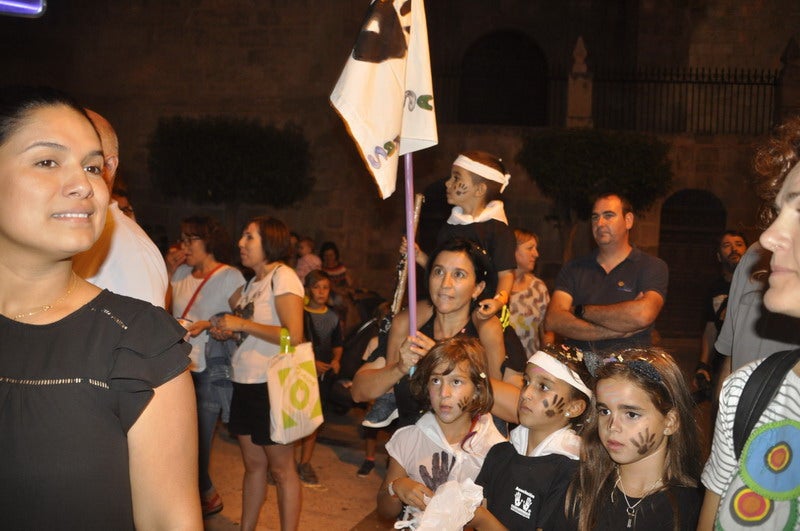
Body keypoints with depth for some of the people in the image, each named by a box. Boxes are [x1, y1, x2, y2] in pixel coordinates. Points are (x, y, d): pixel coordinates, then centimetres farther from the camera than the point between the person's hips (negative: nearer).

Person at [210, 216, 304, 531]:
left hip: (271, 386, -8)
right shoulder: (252, 283, 14)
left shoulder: (283, 276, -12)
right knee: (253, 464, 16)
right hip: (245, 383, 8)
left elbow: (293, 335, -22)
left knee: (281, 468, 2)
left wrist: (242, 324, -17)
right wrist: (227, 329, 4)